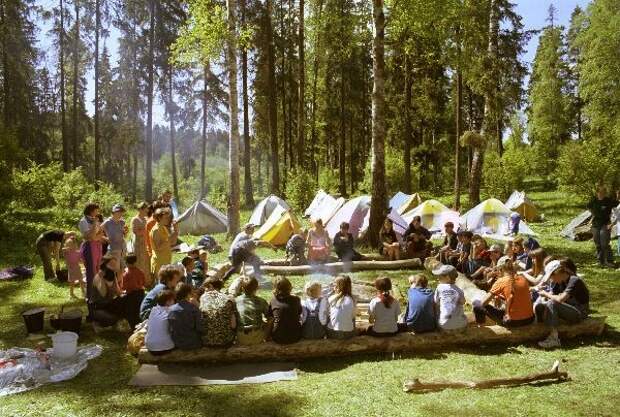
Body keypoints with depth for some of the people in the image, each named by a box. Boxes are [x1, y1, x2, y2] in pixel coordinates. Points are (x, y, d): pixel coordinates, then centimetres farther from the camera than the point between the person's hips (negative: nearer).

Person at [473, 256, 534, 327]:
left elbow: (483, 303, -5)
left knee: (477, 303, 5)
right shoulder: (523, 279, 4)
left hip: (513, 322, -5)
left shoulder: (501, 281, -9)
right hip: (529, 319, 5)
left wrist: (491, 297, 17)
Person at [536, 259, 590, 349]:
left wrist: (546, 294, -17)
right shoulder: (559, 282, 4)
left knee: (552, 304, -30)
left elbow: (560, 299, -32)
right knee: (539, 307, -9)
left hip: (580, 312, -8)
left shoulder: (574, 281, -21)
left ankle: (554, 338, -29)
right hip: (568, 309, 8)